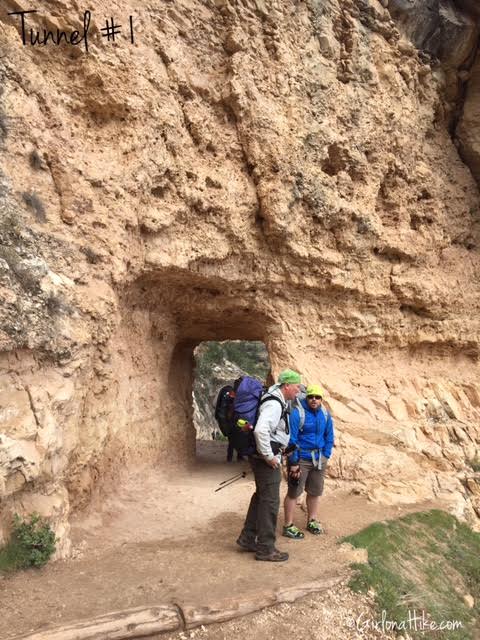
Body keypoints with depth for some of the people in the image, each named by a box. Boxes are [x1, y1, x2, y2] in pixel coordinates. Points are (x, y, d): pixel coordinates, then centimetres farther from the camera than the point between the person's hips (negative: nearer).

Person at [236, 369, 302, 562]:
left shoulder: (279, 400, 11)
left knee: (261, 496, 19)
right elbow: (260, 430, -36)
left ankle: (247, 538, 31)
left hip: (268, 457, 11)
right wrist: (268, 456, -26)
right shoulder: (274, 404, -22)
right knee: (270, 501, -2)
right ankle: (265, 548, 10)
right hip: (267, 459, -11)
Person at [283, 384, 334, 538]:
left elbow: (329, 437, 12)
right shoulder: (297, 413, -18)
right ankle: (288, 526, 14)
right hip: (301, 459, -6)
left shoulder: (325, 414, 1)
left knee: (315, 492, 18)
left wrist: (325, 456, 6)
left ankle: (312, 521, 35)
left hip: (318, 459, 6)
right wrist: (294, 463, -15)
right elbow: (291, 439, -16)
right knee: (293, 493, 3)